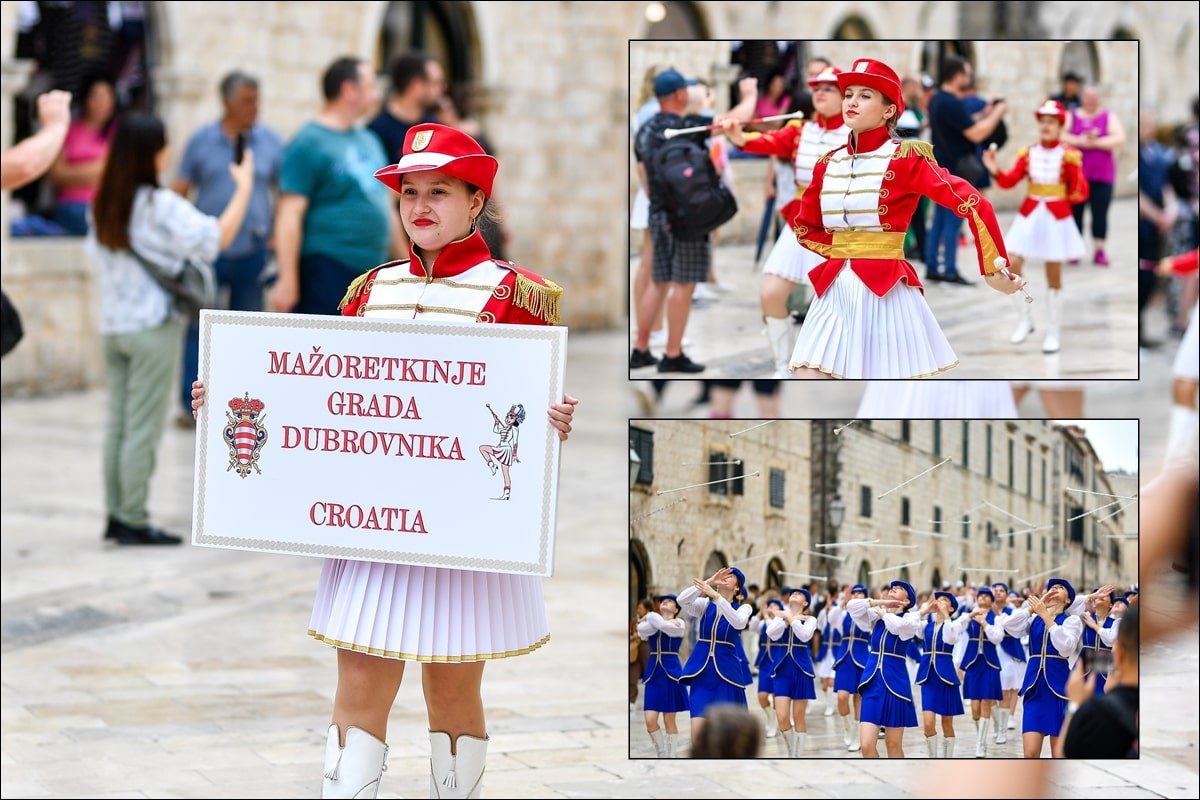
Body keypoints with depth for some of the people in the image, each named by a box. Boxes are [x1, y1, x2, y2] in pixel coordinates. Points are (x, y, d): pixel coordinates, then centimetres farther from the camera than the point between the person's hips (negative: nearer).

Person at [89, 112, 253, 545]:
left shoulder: (105, 204, 5)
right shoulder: (161, 205, -15)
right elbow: (218, 237, -17)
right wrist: (244, 188, -8)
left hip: (113, 325, 7)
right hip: (152, 327, -7)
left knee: (118, 423, 11)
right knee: (143, 427, -3)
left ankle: (116, 515, 13)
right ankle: (134, 521, -1)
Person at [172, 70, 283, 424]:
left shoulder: (270, 142, 4)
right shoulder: (202, 141, 1)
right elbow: (180, 190, 5)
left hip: (252, 251, 1)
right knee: (198, 328, -2)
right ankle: (191, 404, 5)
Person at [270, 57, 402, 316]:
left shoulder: (369, 140, 17)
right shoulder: (309, 143, -8)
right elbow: (290, 214, -14)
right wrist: (288, 280, -20)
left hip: (375, 269, 9)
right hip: (327, 271, -9)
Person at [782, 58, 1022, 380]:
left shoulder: (906, 158, -6)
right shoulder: (828, 163, 10)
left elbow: (974, 205, -12)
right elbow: (804, 226, 24)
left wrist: (994, 270, -11)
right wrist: (844, 250, 8)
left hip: (886, 294, -5)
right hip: (833, 294, 5)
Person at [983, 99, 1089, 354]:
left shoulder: (1069, 156, -7)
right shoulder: (1028, 154, 1)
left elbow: (1081, 192, -7)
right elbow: (1009, 182, 0)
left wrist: (1074, 192, -29)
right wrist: (996, 171, -18)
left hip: (1057, 218, -3)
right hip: (1029, 216, 3)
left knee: (1053, 277, 4)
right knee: (1011, 268, -6)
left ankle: (1054, 332, 14)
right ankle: (1024, 319, 13)